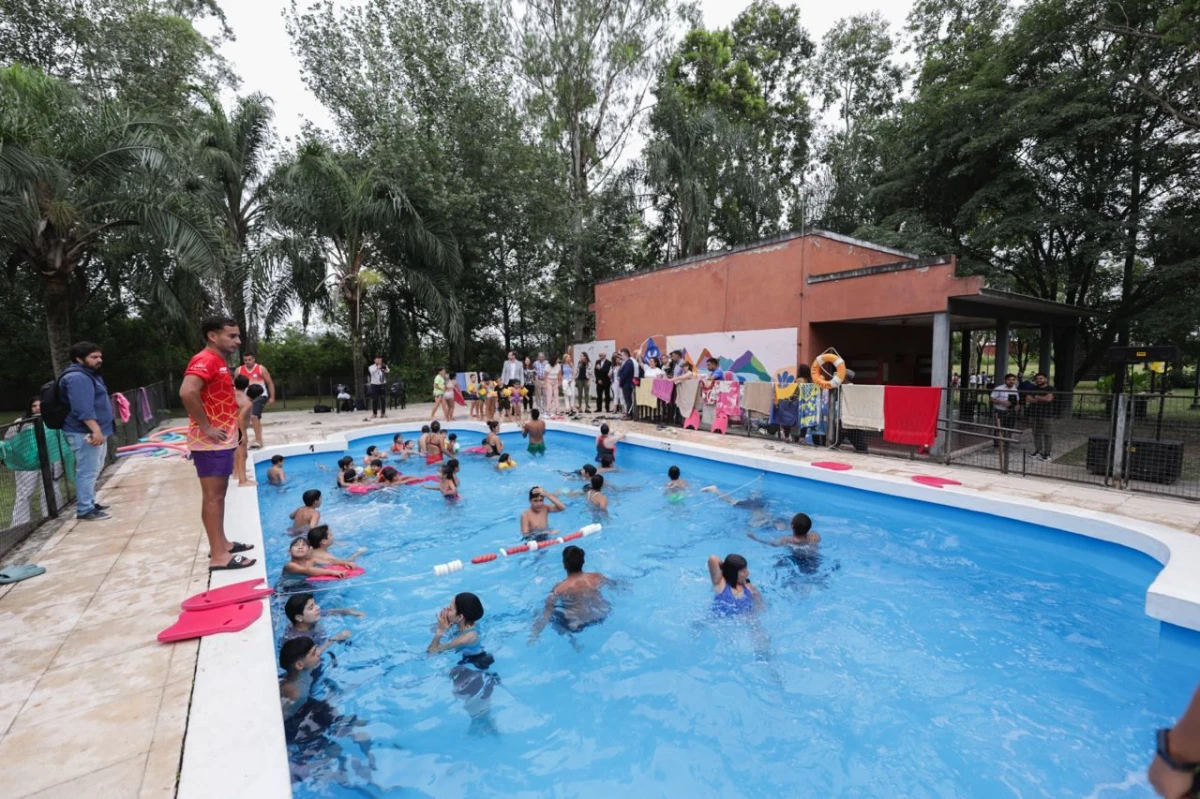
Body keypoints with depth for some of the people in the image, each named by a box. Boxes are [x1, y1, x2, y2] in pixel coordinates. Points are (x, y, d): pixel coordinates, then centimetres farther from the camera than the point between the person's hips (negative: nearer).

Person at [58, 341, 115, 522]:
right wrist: (95, 430, -31)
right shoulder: (77, 377, -17)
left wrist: (99, 430, 31)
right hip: (84, 433, -11)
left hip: (94, 430, 11)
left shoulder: (88, 375, 18)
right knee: (88, 471, -9)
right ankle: (84, 510, -5)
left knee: (94, 470, 18)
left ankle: (90, 503, 28)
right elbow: (83, 409, -27)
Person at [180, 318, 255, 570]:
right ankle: (218, 555, 0)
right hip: (211, 442, -10)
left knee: (219, 494, 16)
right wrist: (206, 427, -25)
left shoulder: (219, 362, 15)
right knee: (213, 496, -5)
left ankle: (221, 543, 27)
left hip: (222, 441, 10)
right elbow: (187, 392, -33)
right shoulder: (206, 360, -16)